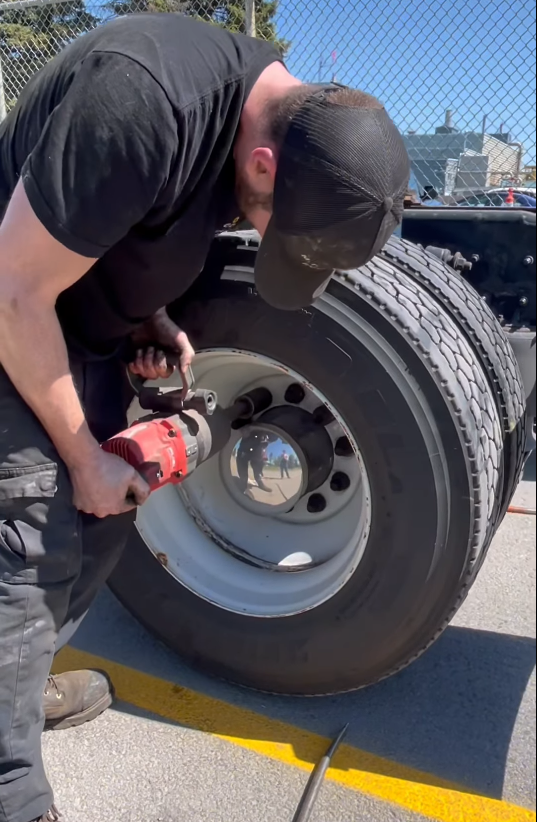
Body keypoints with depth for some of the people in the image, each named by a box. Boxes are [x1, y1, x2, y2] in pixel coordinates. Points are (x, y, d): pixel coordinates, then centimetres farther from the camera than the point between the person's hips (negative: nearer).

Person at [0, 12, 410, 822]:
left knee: (107, 510, 10)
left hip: (90, 322, 8)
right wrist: (82, 458, -17)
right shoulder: (141, 102, -33)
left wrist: (152, 319, -6)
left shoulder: (279, 113, -4)